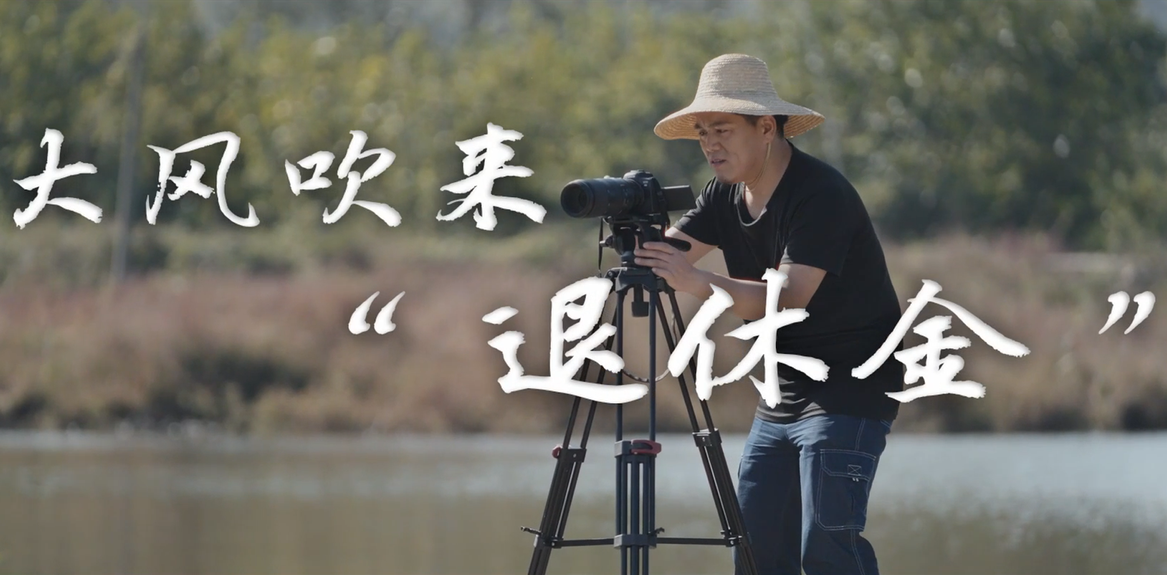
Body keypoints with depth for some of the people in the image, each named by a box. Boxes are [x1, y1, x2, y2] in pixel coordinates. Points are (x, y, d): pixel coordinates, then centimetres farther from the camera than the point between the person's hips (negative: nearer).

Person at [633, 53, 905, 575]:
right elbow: (669, 253, 0)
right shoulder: (727, 194, 7)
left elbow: (790, 298, -29)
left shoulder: (820, 194, -20)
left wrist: (697, 282, -41)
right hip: (782, 396, 9)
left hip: (850, 393, -9)